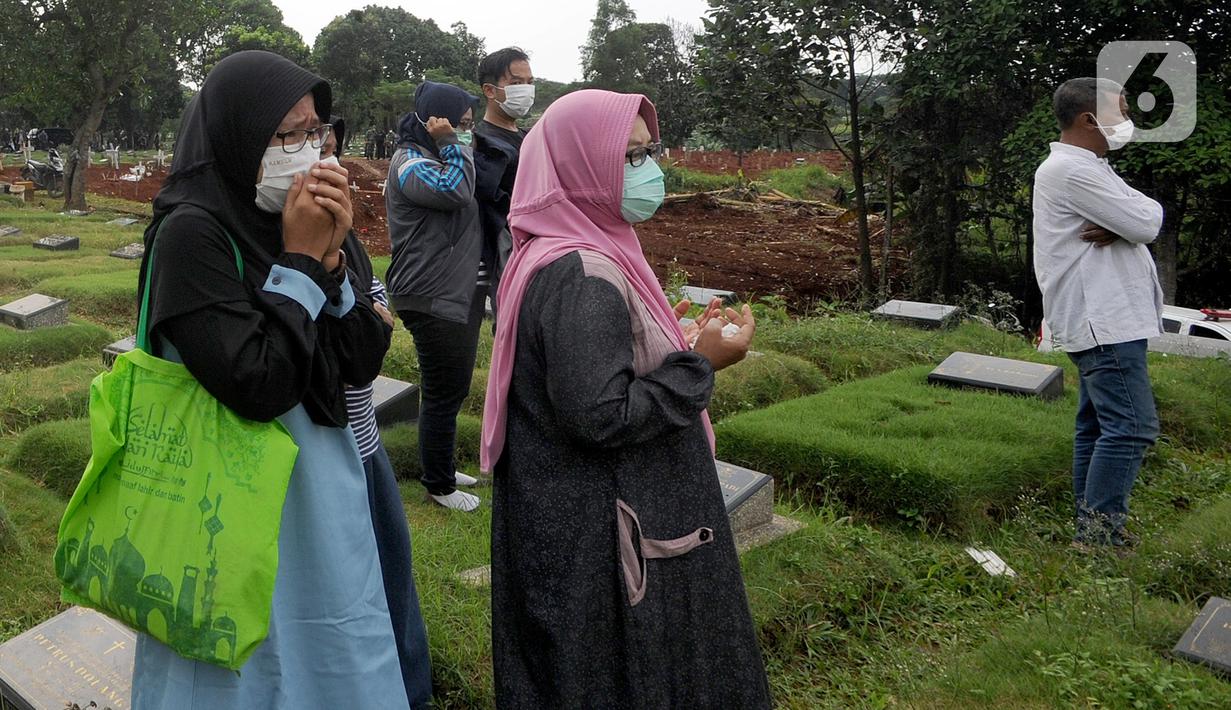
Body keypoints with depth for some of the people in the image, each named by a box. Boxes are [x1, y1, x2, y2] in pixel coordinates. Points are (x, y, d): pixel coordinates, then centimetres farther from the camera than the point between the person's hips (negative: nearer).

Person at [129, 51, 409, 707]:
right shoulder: (191, 233, -18)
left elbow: (365, 359, -1)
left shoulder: (296, 221, 2)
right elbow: (260, 383, -25)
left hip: (326, 491, 7)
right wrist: (300, 259, -19)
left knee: (332, 657, 21)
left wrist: (331, 258, -13)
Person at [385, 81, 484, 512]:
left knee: (451, 388, 18)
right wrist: (452, 143, -16)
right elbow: (453, 191, -27)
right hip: (432, 299, -10)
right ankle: (438, 485, 11)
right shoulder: (409, 161, -12)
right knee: (443, 392, -2)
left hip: (460, 294, 10)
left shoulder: (440, 156, 19)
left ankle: (442, 467, 32)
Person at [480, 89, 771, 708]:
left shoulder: (552, 254, 5)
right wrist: (699, 362, -21)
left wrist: (664, 337, 11)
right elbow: (601, 417, -28)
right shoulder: (584, 278, -26)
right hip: (598, 535, -10)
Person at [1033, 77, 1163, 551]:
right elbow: (1146, 224, -17)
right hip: (1104, 320, -11)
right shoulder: (1073, 170, -15)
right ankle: (1098, 533, -8)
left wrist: (1116, 229, -10)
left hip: (1102, 317, 11)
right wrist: (1147, 209, 6)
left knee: (1098, 425, 12)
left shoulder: (1082, 167, 19)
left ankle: (1092, 530, 19)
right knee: (1131, 425, -12)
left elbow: (1139, 222, 13)